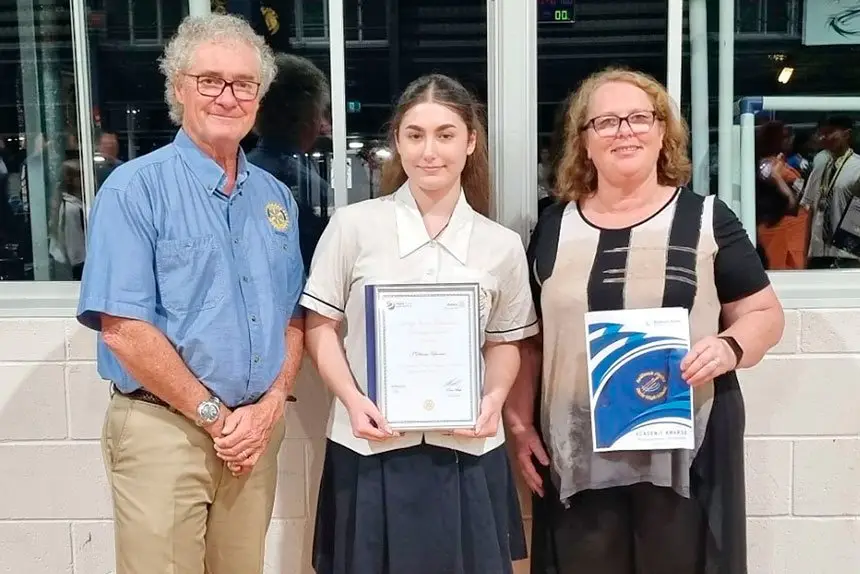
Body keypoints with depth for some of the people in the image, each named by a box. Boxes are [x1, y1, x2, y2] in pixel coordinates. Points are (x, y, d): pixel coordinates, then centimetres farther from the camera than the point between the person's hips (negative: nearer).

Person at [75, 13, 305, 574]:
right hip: (163, 428, -5)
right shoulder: (136, 188, -9)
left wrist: (270, 406, -4)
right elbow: (124, 330, -15)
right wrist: (214, 415, -12)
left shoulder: (276, 198, 8)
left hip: (257, 428, 5)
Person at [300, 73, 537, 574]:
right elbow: (320, 327, 1)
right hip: (372, 448, -1)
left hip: (466, 452, 2)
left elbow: (505, 342, 11)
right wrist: (353, 400, -12)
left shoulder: (502, 245, 3)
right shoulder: (353, 225, -3)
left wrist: (494, 399, -7)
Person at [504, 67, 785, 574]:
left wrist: (729, 346, -16)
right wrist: (520, 423, 6)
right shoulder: (554, 228, 7)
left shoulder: (707, 219, 1)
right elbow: (529, 339, 12)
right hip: (576, 454, 2)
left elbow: (765, 313, 4)